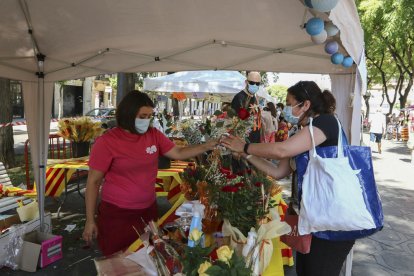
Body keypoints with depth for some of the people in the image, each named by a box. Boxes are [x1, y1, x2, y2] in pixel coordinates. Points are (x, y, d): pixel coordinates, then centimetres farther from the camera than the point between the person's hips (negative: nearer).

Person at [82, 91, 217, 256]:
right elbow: (93, 182, -9)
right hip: (116, 215, -4)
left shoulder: (153, 135, -1)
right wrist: (90, 220, -8)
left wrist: (206, 147, -12)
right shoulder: (107, 142, -13)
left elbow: (178, 153, 2)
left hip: (149, 210, 5)